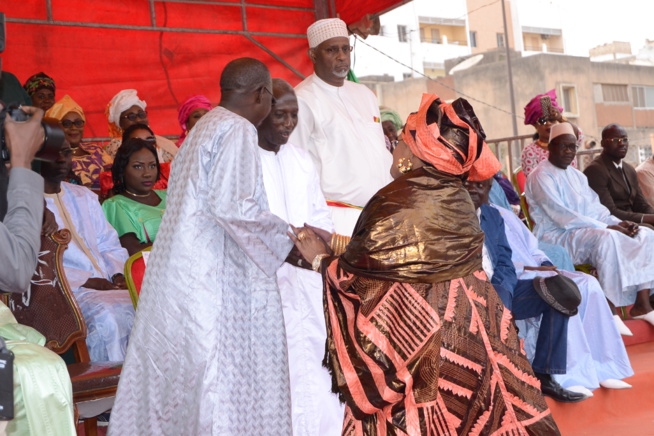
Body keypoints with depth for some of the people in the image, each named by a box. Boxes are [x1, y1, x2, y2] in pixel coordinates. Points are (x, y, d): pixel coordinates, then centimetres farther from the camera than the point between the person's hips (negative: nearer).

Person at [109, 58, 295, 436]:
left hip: (179, 273, 9)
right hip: (214, 278, -9)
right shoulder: (238, 130, -9)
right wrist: (290, 238, -8)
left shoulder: (203, 128, 19)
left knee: (176, 373, 13)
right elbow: (235, 207, -19)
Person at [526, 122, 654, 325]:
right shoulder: (540, 177, -9)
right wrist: (606, 227, -21)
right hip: (557, 237, -9)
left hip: (587, 231, 9)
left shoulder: (577, 176, 20)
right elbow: (561, 216, -19)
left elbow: (595, 208, 16)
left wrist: (618, 223, -5)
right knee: (607, 238, -35)